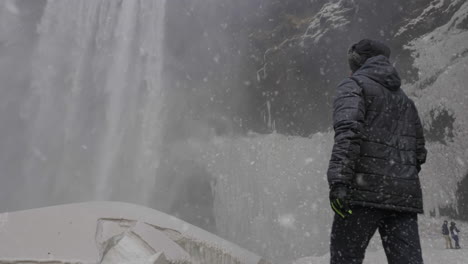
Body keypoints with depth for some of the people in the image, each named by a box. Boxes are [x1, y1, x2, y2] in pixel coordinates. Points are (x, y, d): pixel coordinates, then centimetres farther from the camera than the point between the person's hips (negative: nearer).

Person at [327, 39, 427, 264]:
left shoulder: (354, 85, 4)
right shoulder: (405, 99, 26)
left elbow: (348, 130, -14)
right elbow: (419, 152, 25)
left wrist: (338, 180, -21)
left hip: (365, 190, -6)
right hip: (405, 195, 6)